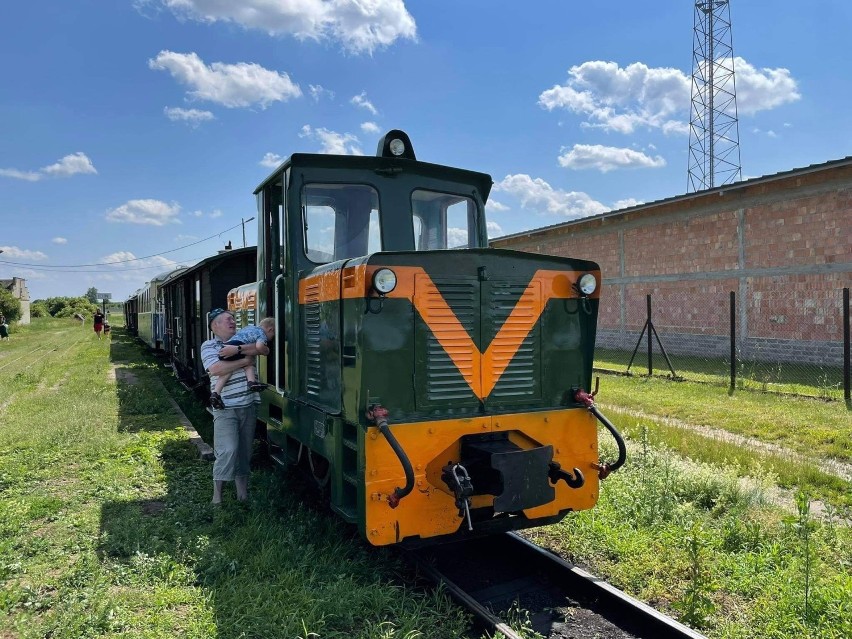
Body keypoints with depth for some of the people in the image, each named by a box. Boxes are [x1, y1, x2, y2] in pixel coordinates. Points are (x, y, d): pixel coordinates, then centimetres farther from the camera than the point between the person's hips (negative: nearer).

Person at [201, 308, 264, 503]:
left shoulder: (243, 340, 13)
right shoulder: (209, 346, -1)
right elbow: (215, 369, -18)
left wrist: (237, 350, -20)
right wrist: (245, 361, -13)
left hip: (249, 404, 5)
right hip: (226, 408, -4)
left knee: (245, 449, 11)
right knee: (228, 450, -12)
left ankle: (242, 484, 24)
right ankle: (217, 490, 4)